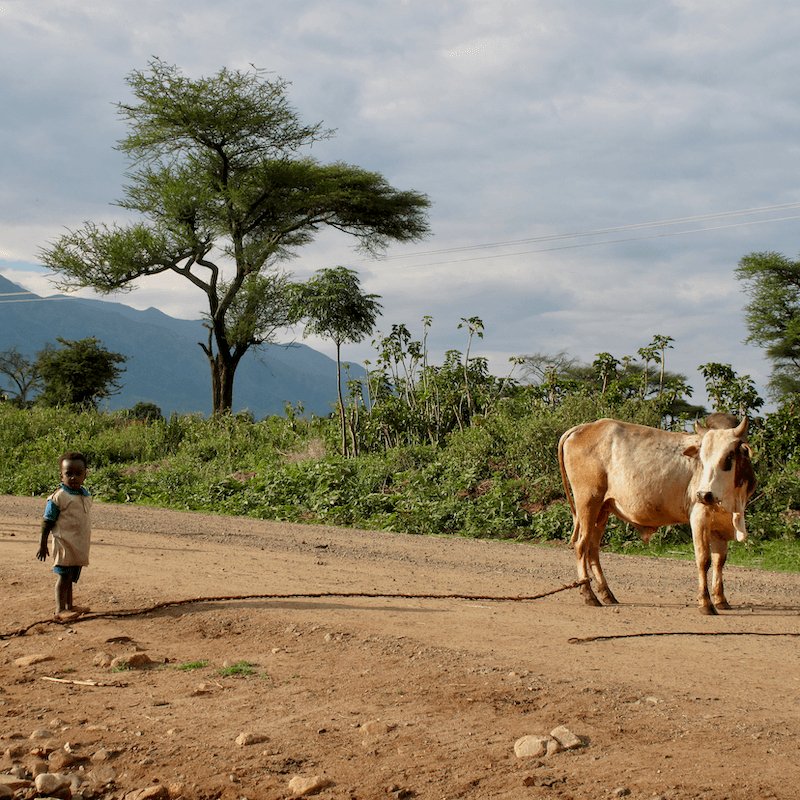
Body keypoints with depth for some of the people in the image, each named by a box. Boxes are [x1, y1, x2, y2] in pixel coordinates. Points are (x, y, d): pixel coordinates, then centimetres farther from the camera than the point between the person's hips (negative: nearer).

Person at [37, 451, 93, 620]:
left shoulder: (86, 494, 8)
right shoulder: (58, 496, -13)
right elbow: (47, 521, -10)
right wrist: (42, 545, -10)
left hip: (80, 546, 7)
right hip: (64, 543, -7)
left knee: (71, 577, 15)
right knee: (63, 576, -5)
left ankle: (69, 605, 24)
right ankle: (60, 609, -2)